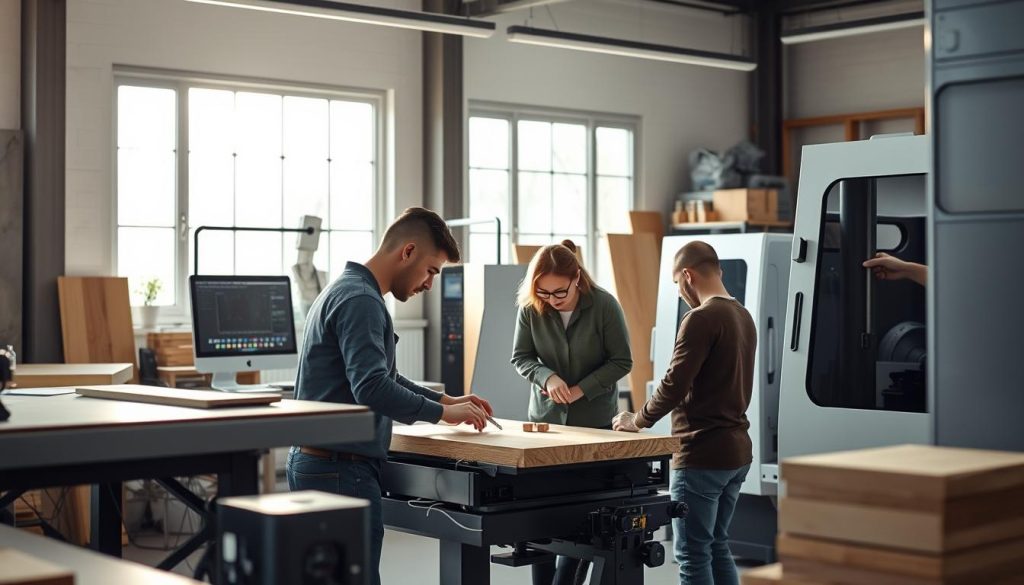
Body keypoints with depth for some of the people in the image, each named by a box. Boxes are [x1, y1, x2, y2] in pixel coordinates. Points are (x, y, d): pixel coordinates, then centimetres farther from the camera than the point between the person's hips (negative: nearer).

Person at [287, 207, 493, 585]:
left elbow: (384, 376, 27)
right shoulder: (360, 300, -16)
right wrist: (441, 413, -14)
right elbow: (373, 388, -27)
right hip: (341, 471, -11)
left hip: (317, 465, 11)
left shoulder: (346, 290, 17)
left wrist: (444, 399, 19)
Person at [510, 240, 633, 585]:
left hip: (595, 423, -2)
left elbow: (622, 361, -9)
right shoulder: (530, 308, -9)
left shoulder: (604, 305, -15)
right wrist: (547, 377, -20)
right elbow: (520, 357, 0)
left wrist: (581, 390, -19)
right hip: (545, 419, 2)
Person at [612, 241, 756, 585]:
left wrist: (638, 421, -4)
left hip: (702, 455, -9)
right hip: (736, 451, 9)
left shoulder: (702, 318, -15)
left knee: (693, 555, -2)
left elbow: (675, 385, -18)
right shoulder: (744, 317, 12)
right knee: (717, 547, 17)